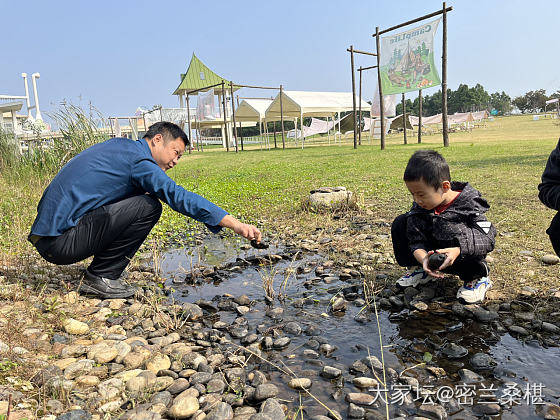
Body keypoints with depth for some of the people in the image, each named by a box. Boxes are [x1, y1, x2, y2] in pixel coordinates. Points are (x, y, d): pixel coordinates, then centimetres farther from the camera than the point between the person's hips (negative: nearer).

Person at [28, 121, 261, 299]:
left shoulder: (119, 146, 15)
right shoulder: (137, 159, -13)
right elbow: (180, 197, -22)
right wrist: (235, 224, -24)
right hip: (60, 241, -10)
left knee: (133, 203, 17)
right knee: (148, 207, -16)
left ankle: (97, 276, 13)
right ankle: (100, 277, -6)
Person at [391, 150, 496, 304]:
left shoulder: (469, 204, -20)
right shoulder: (419, 207, -9)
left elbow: (487, 237, -25)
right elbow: (416, 239, -14)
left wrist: (458, 250, -42)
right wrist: (423, 258, -36)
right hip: (432, 255, 5)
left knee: (450, 229, -38)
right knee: (400, 223, -10)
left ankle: (478, 278, -13)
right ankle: (424, 270, 5)